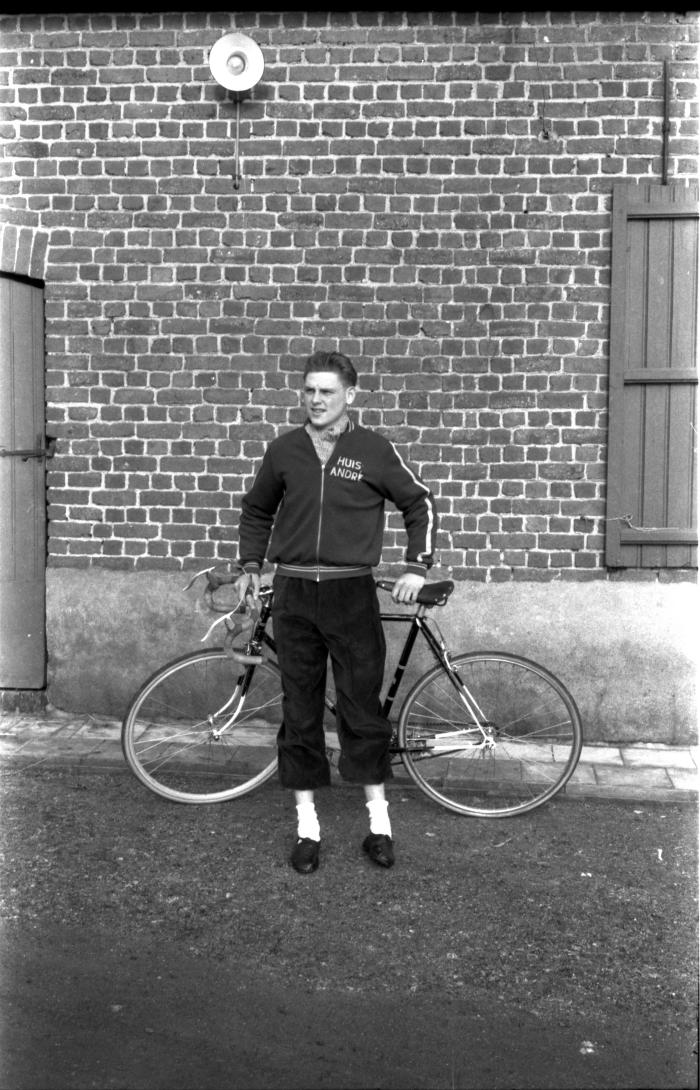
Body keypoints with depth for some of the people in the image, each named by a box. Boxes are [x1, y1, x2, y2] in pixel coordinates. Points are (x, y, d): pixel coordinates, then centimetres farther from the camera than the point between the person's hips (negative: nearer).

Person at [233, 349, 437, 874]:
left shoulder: (374, 449, -1)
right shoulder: (284, 449, 6)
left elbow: (420, 503, 8)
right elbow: (256, 511, 21)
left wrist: (417, 568, 0)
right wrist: (250, 565, 14)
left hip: (352, 594, -2)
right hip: (293, 594, 2)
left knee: (362, 707, 2)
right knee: (300, 709, 6)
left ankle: (378, 820, 18)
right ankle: (307, 824, 18)